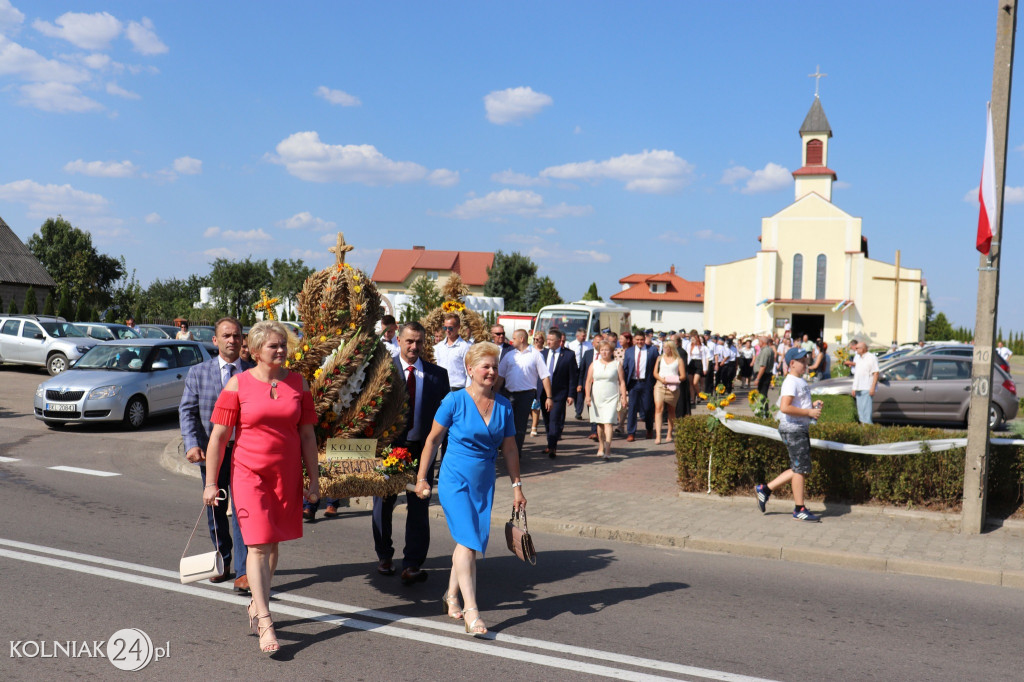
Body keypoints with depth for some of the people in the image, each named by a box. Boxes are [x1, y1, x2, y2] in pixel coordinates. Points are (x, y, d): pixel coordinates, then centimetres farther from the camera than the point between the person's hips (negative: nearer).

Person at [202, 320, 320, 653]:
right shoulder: (238, 384, -4)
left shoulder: (298, 383, 5)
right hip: (249, 473, -3)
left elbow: (307, 435, 7)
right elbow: (218, 436, -3)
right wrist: (211, 482, -4)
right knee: (258, 545, -9)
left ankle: (257, 604, 31)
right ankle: (265, 624, -8)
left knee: (273, 543, 12)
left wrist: (314, 479, 5)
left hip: (287, 474, 3)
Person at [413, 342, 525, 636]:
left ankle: (451, 596, 31)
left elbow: (509, 449, 9)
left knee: (470, 542, 11)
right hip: (455, 480, -5)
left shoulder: (503, 406, 2)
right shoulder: (455, 401, -10)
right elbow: (432, 439, -2)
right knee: (467, 541, -13)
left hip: (484, 484, 5)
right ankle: (471, 611, -10)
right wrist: (422, 478, 0)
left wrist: (517, 486, 8)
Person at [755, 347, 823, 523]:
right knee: (801, 469, -5)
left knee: (799, 469, 13)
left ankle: (765, 489, 20)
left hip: (802, 428, 10)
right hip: (792, 429, -10)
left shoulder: (800, 381, 17)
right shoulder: (791, 382, -15)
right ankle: (799, 510, 4)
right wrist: (809, 412, -21)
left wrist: (813, 405, 11)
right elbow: (785, 407, -27)